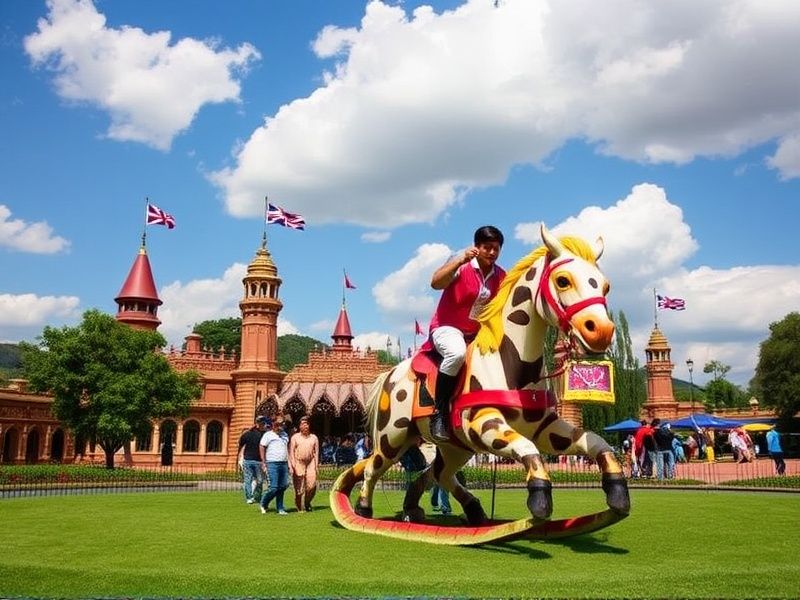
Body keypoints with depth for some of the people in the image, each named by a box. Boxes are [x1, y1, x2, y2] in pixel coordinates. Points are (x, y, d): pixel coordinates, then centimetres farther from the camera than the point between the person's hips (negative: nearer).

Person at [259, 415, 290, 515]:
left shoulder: (284, 435, 18)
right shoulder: (268, 435, 1)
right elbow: (262, 447, -1)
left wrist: (289, 461, 15)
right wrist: (263, 462, -8)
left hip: (284, 463, 6)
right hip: (272, 464, -6)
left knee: (283, 486, 2)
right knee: (274, 487, -8)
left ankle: (280, 508, 11)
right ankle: (263, 504, 15)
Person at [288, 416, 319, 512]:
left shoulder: (314, 438, 12)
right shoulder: (295, 437, 6)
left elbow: (316, 452, 12)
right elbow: (291, 452, 3)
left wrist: (316, 465, 4)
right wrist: (292, 466, -6)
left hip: (310, 463, 1)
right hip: (298, 464, -1)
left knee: (312, 485, -10)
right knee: (299, 487, -1)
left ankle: (307, 502, 14)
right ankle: (300, 507, 10)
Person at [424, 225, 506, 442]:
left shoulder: (501, 277, 7)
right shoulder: (461, 264, -7)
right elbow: (436, 282, -25)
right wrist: (461, 260, -31)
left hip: (478, 334, 6)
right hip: (447, 329, -6)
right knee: (457, 352, -38)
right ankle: (439, 411, -25)